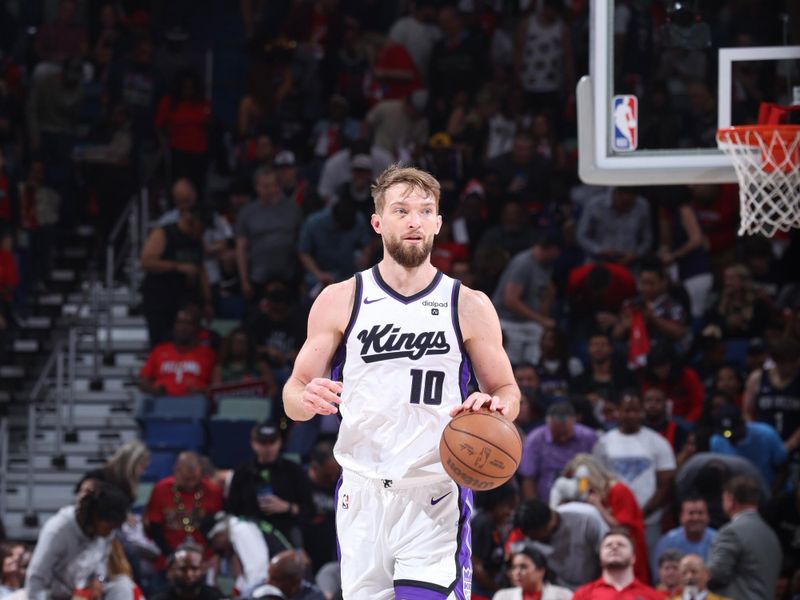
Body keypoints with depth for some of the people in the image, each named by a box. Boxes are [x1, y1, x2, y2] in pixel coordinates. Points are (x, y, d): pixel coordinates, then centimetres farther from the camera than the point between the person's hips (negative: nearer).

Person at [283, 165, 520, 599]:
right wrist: (306, 399, -18)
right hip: (363, 494, 2)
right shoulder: (340, 300, 4)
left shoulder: (468, 306, 4)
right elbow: (294, 393, 7)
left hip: (436, 497, -2)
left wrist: (495, 406, -14)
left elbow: (508, 393, 11)